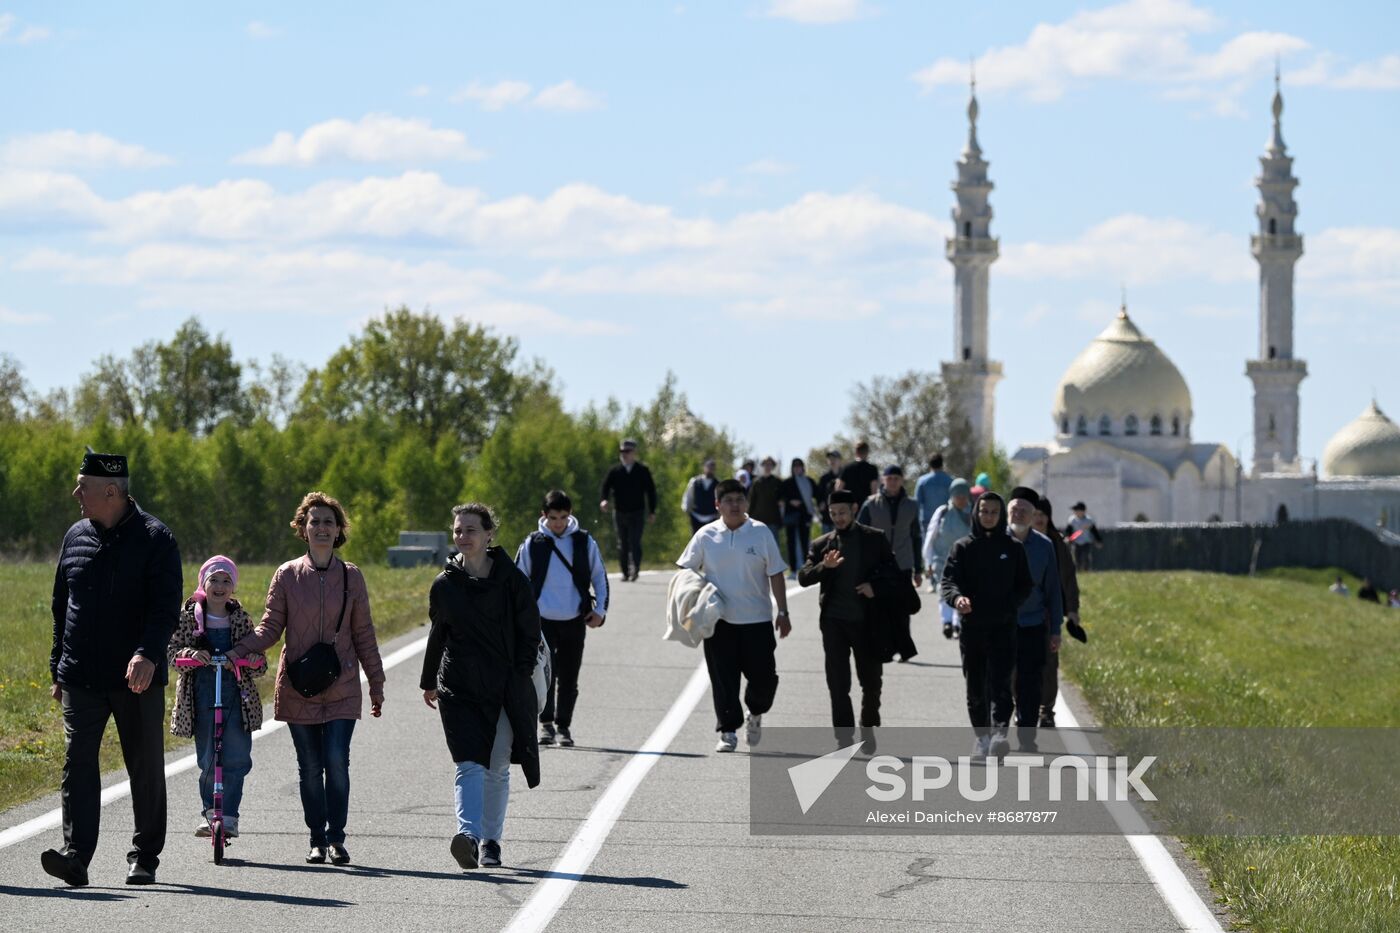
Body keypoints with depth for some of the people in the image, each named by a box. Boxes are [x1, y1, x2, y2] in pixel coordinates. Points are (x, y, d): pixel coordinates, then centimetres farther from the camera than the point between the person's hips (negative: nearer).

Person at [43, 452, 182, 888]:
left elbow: (166, 606, -13)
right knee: (78, 762, -9)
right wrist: (57, 669, 17)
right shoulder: (76, 537, 11)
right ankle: (75, 854, -15)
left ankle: (144, 858, 15)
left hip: (138, 678, -3)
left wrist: (148, 654, -29)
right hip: (81, 679, 3)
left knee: (146, 768, 4)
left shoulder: (155, 539, -4)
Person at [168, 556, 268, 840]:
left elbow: (258, 667, 10)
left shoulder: (240, 619, 8)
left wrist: (256, 662, -13)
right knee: (208, 760, -1)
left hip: (236, 696, 1)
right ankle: (209, 812, 15)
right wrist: (190, 654, -24)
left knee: (237, 758, -8)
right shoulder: (189, 616, 4)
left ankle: (229, 816, -1)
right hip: (202, 696, -1)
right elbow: (173, 650, -3)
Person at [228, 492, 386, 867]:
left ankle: (336, 838, -2)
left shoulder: (351, 576, 5)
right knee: (310, 767, 4)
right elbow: (270, 628, 4)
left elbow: (363, 635, 10)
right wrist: (238, 651, -12)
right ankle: (317, 839, 13)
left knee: (337, 762, -10)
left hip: (341, 689, 0)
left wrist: (376, 684, 11)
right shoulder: (287, 575, 3)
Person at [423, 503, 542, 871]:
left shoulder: (511, 579, 0)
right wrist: (429, 682, 26)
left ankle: (490, 841, 17)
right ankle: (468, 833, -28)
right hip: (459, 689, 0)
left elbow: (529, 631, 4)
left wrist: (520, 675, -5)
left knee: (497, 768, 7)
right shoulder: (445, 584, 6)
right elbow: (437, 634, 19)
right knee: (469, 765, -15)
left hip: (505, 689, 0)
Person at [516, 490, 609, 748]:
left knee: (569, 678, 7)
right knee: (545, 671, -14)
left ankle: (563, 726, 18)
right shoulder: (533, 544, 0)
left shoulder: (584, 542, 3)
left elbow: (599, 577, 12)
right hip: (542, 620, -1)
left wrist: (600, 610, 3)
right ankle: (546, 723, -4)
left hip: (575, 620, 1)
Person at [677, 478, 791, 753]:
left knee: (763, 676, 0)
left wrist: (783, 612, -1)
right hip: (719, 619, 0)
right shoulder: (706, 535, 2)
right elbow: (686, 570, 8)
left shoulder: (760, 533, 0)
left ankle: (755, 714, 29)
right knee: (723, 679, -1)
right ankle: (728, 732, 7)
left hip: (756, 618, 0)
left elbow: (775, 574, 2)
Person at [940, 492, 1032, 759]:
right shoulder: (963, 548, 7)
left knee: (1000, 684, -15)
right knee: (975, 687, 8)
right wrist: (956, 597, -26)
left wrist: (1010, 605, -8)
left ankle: (1000, 732, -28)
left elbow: (1024, 586, 12)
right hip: (972, 627, 2)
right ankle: (982, 736, 21)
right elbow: (948, 579, -4)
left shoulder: (1013, 548, 8)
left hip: (1003, 627, -2)